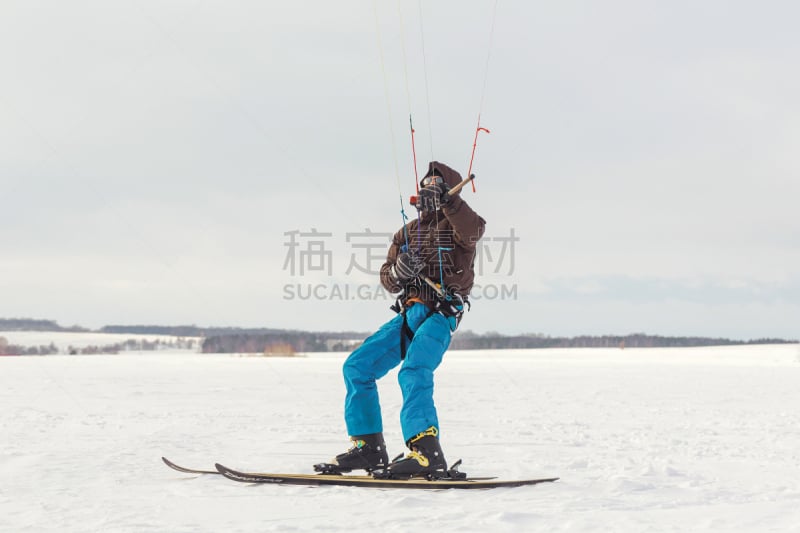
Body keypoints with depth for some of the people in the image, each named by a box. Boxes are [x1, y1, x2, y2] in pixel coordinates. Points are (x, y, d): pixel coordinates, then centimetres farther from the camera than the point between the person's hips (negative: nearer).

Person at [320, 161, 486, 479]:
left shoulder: (456, 224, 2)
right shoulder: (408, 232, 22)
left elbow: (474, 230, -24)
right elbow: (388, 280, 16)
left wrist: (447, 199, -39)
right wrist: (399, 270, -8)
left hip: (440, 315, -8)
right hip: (408, 315, 8)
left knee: (413, 372, -30)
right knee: (356, 367, 1)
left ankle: (426, 452, -38)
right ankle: (367, 448, 5)